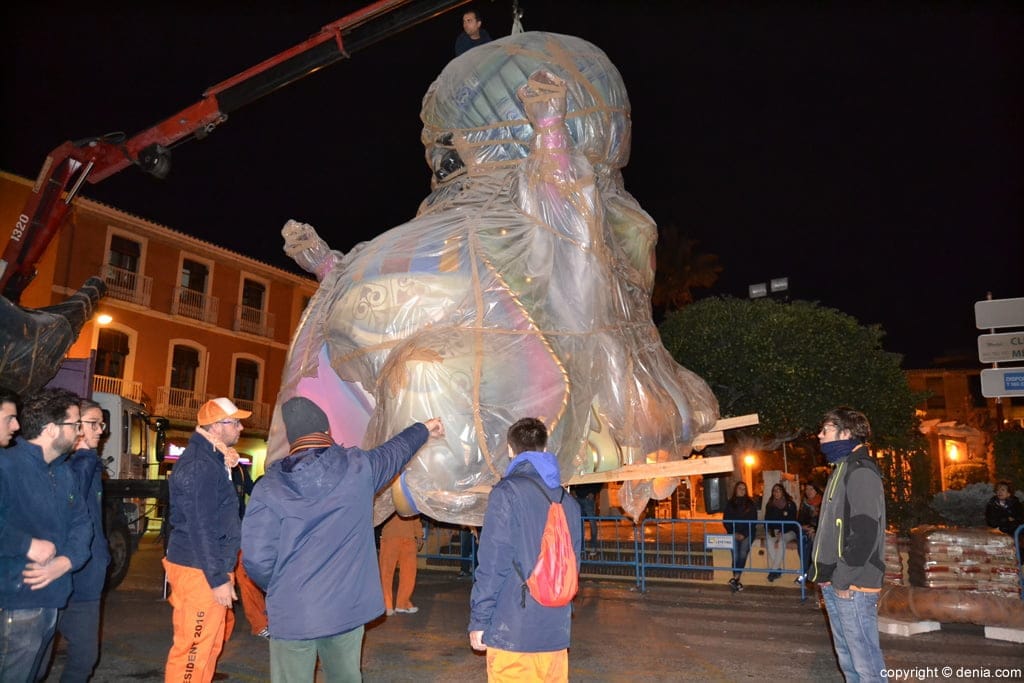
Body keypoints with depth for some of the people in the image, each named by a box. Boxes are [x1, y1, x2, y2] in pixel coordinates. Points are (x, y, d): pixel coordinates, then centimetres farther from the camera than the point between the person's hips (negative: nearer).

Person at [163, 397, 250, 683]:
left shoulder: (208, 458, 13)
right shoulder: (201, 466, -20)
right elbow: (201, 528, -23)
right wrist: (218, 579, -21)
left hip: (207, 567, 10)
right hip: (200, 571, -10)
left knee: (209, 644, 20)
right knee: (194, 648, -2)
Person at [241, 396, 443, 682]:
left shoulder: (269, 486, -7)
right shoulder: (357, 467, -4)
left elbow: (257, 558, -10)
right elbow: (395, 450, 16)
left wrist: (281, 589, 10)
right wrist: (423, 429, 36)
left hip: (292, 612, -1)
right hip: (346, 606, 2)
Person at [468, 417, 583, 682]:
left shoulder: (507, 492, -10)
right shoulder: (568, 502, 7)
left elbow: (493, 564, -14)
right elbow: (573, 564, 14)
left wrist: (478, 621, -6)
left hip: (512, 630, -5)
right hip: (556, 631, 6)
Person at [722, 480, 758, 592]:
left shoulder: (751, 503, 8)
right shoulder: (729, 503, 9)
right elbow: (725, 521, 7)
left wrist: (744, 534, -7)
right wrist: (734, 533, -5)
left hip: (747, 534, -1)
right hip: (734, 534, 1)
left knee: (743, 555, -18)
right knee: (735, 557, -8)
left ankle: (734, 579, -23)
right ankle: (737, 582, -4)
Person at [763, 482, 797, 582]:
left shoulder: (790, 504, -2)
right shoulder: (769, 505, 7)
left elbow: (792, 522, -8)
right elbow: (767, 521, 6)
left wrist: (781, 533, -19)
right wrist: (772, 531, -14)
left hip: (788, 531, -2)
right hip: (773, 532, 2)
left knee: (781, 541, -34)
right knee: (768, 540, -30)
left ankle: (774, 570, -27)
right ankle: (777, 569, -22)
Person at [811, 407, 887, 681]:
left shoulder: (860, 470, -13)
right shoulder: (841, 469, 17)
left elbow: (865, 531, -21)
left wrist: (843, 578, -17)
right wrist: (826, 575, 14)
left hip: (852, 585, -10)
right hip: (834, 583, 10)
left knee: (865, 660, -3)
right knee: (847, 657, 17)